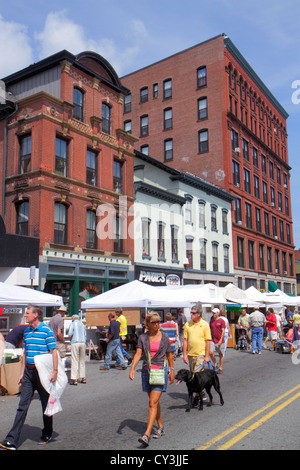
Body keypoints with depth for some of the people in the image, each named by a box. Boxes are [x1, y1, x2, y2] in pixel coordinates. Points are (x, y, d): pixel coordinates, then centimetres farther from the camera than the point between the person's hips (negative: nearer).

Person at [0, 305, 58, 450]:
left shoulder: (46, 330, -10)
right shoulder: (26, 331, 10)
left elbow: (53, 352, -11)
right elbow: (25, 353, 17)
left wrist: (55, 371, -17)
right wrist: (22, 373, 14)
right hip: (28, 371, 5)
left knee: (46, 404, 10)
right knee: (22, 405, 4)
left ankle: (47, 434, 27)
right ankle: (12, 440, 6)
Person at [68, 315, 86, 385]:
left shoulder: (73, 323, 3)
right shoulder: (82, 324, 18)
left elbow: (70, 335, -7)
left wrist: (71, 341, 9)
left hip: (75, 342, -5)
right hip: (83, 343, 5)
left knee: (74, 361, -5)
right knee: (82, 360, 13)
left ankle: (74, 379, -8)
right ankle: (83, 378, 16)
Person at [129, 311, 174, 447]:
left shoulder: (164, 337, 1)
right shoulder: (143, 337, 3)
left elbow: (169, 355, 11)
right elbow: (138, 354, -6)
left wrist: (172, 371, 15)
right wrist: (132, 368, -20)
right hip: (146, 372, 3)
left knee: (153, 402, -11)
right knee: (154, 402, 14)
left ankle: (146, 435, -15)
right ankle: (160, 427, 32)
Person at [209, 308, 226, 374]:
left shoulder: (221, 321, -6)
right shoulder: (211, 321, 9)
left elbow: (223, 331, -9)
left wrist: (221, 340, -16)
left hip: (220, 341, -4)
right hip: (212, 340, 4)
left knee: (221, 354, 6)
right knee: (211, 352, -10)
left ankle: (220, 368, 18)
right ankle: (215, 364, 12)